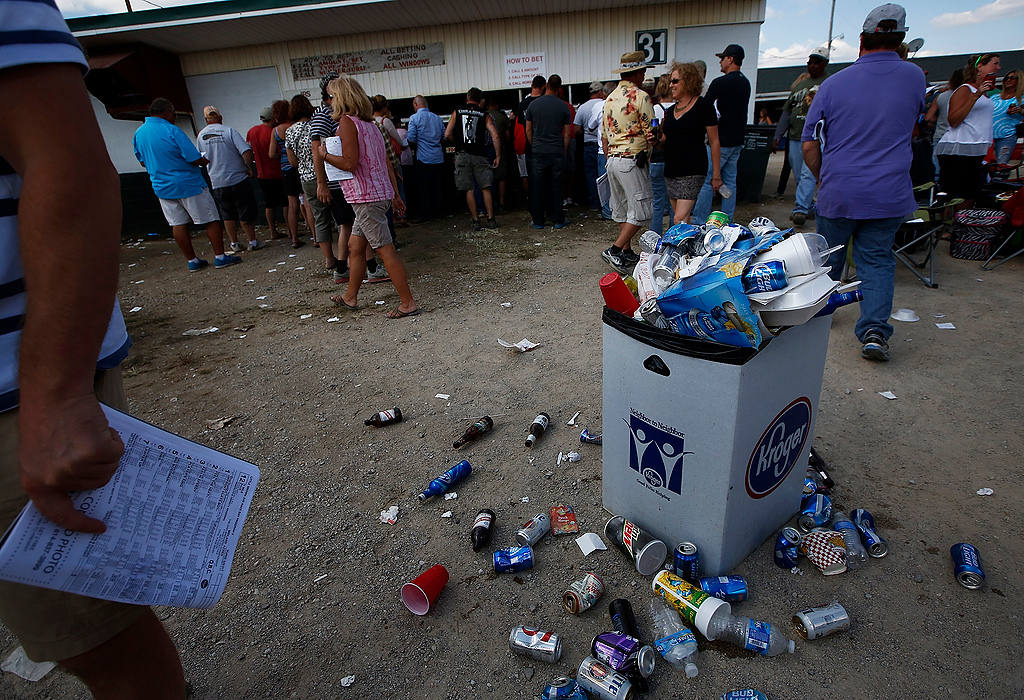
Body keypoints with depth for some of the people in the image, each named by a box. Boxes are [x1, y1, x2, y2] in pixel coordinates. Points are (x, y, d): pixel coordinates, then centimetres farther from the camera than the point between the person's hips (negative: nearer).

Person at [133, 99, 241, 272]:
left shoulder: (138, 133, 7)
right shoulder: (172, 131, -15)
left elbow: (143, 161, 17)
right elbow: (195, 159, -18)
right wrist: (208, 160, 2)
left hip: (161, 187, 7)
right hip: (188, 185, -7)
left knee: (178, 224, 9)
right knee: (211, 220, 2)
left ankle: (192, 261, 13)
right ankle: (220, 257, 3)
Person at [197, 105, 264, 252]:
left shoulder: (200, 136, 5)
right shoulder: (229, 131, -8)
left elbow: (203, 158, 15)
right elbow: (246, 152, -19)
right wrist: (249, 169, -7)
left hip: (217, 183, 4)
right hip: (237, 179, -4)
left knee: (228, 215, 14)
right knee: (246, 212, 5)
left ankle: (234, 243, 18)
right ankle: (253, 242, 9)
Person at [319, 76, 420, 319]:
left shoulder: (347, 122, -10)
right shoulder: (369, 123, 16)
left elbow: (349, 162, -20)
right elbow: (387, 163, 16)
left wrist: (325, 155, -3)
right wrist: (395, 194, 19)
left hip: (366, 196, -9)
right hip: (380, 193, 9)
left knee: (385, 250, -7)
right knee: (355, 246, 17)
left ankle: (408, 303, -4)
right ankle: (350, 296, 29)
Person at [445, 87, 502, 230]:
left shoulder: (457, 112, 6)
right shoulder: (484, 114, 4)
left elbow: (447, 134, 2)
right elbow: (495, 136, -6)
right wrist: (498, 156, 0)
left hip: (462, 155, 0)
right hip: (479, 155, 0)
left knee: (469, 190, 4)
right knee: (485, 188, 5)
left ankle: (476, 221, 5)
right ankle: (491, 219, 3)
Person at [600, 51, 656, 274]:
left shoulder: (610, 99, 14)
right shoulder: (640, 97, -10)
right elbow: (651, 133, -10)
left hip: (612, 159, 9)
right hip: (632, 159, -9)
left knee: (622, 209, 14)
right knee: (641, 210, -5)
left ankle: (627, 253, 19)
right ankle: (615, 250, -11)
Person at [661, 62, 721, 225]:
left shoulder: (703, 106, -3)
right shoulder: (671, 110, 16)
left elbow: (714, 141, -3)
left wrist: (716, 174, -6)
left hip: (693, 170, -7)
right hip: (671, 170, 7)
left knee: (680, 219, -17)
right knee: (683, 220, 10)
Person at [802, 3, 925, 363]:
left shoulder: (833, 83, -4)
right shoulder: (915, 77, 1)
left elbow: (809, 145, -2)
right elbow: (912, 128, 19)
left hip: (838, 193, -1)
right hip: (890, 194, 1)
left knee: (828, 257, 16)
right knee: (877, 259, 9)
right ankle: (875, 330, -4)